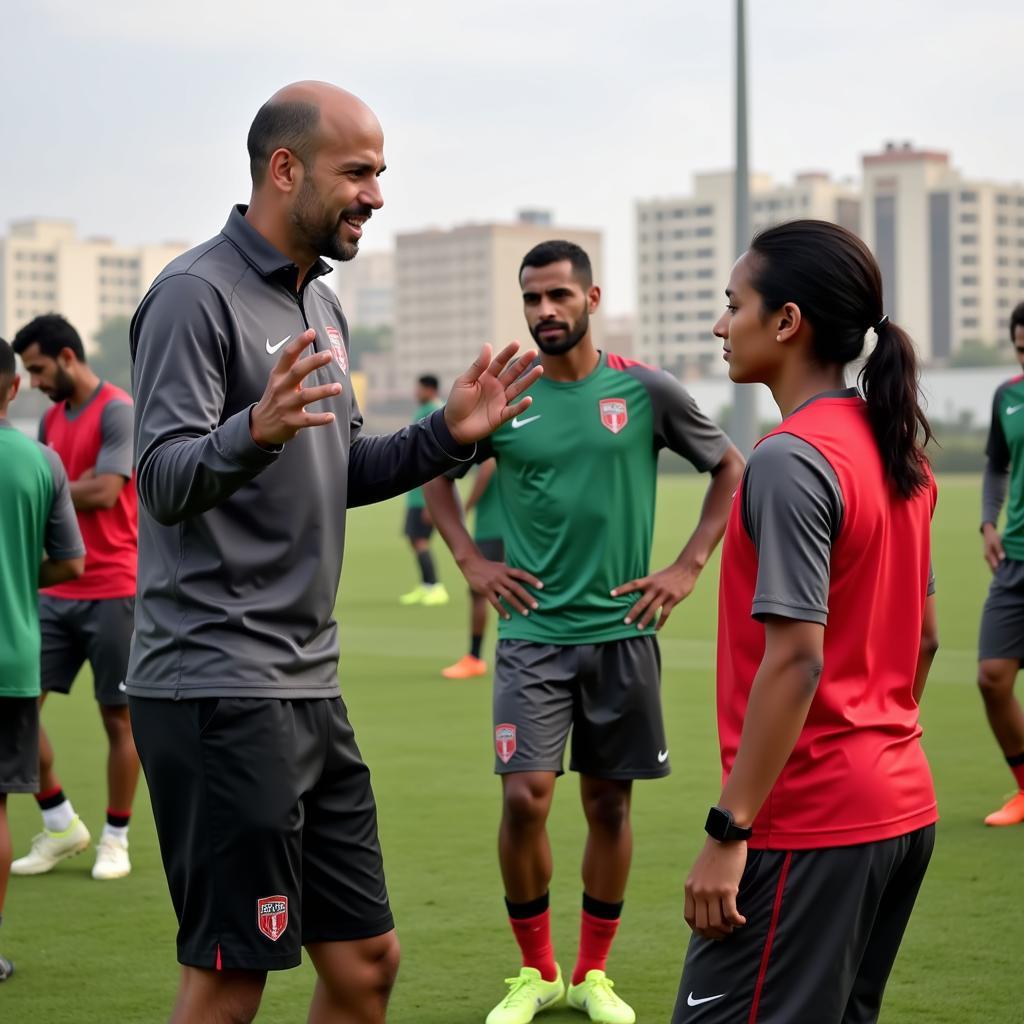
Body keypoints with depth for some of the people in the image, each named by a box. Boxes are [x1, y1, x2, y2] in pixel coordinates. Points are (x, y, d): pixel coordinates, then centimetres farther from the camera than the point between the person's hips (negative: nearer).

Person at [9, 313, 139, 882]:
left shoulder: (118, 411, -10)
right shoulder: (52, 418, 13)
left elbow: (103, 492, -20)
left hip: (112, 592, -7)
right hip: (56, 592, 7)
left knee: (118, 717, 3)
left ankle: (115, 839, 15)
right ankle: (60, 825, 15)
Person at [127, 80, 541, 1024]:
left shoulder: (320, 303, 16)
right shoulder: (198, 293, -11)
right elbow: (166, 479, -20)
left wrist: (447, 435, 10)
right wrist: (254, 431, -39)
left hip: (310, 685, 9)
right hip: (220, 690, -9)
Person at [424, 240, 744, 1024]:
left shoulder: (646, 391, -3)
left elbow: (730, 468, 8)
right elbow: (436, 472, 16)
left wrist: (689, 567, 0)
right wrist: (470, 560, 5)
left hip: (621, 629, 0)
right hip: (533, 631, 0)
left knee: (609, 801, 7)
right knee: (525, 797, -9)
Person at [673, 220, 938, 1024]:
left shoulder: (792, 460, -17)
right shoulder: (895, 450, 10)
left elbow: (796, 660, -22)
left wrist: (728, 831, -20)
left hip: (811, 821, -9)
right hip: (902, 805, 9)